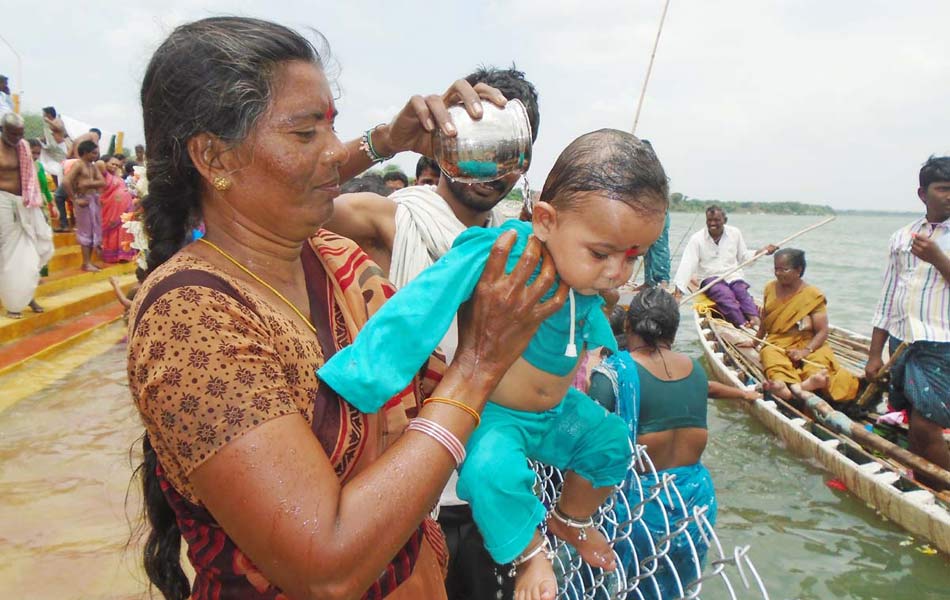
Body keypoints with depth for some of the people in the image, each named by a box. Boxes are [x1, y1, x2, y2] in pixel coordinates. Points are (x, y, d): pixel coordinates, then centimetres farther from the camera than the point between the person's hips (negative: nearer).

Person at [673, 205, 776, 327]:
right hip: (710, 278, -3)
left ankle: (755, 320, -53)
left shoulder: (735, 233, 7)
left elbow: (743, 257, 16)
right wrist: (678, 289, -24)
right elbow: (687, 265, -13)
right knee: (725, 295, -34)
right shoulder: (697, 239, -4)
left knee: (742, 292, -31)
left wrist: (762, 251, -1)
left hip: (733, 276, 3)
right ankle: (744, 326, -52)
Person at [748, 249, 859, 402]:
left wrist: (805, 351, -22)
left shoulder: (813, 296, -2)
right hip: (776, 344, 1)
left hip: (807, 345, -1)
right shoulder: (770, 289, 10)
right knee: (771, 356, -34)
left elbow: (823, 332, -7)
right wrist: (756, 341, 32)